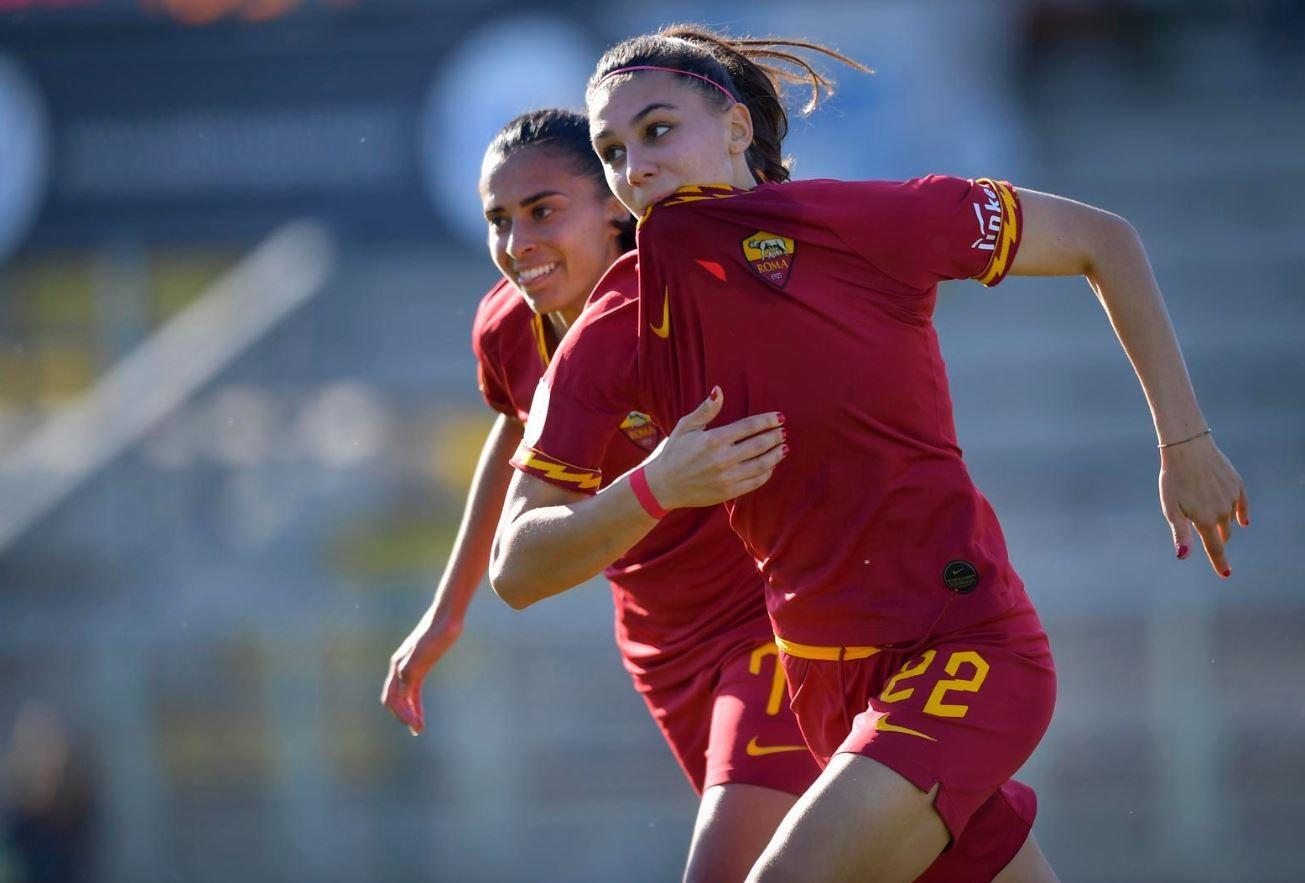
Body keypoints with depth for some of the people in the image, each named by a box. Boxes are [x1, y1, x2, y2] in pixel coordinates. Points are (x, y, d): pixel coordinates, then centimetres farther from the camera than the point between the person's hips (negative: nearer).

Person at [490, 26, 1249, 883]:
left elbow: (1104, 240, 0)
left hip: (963, 648, -5)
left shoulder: (869, 222, -12)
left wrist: (1186, 442, -3)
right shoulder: (617, 337, -2)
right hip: (826, 677, 5)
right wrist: (654, 490, -22)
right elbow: (517, 567, -5)